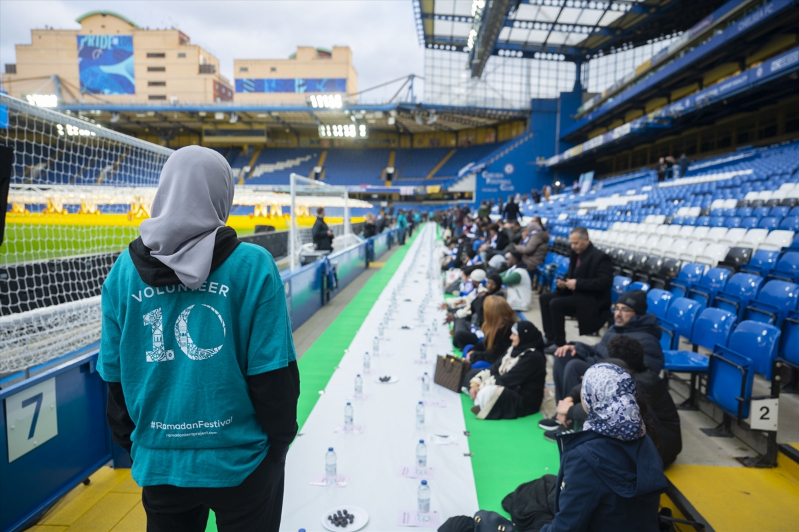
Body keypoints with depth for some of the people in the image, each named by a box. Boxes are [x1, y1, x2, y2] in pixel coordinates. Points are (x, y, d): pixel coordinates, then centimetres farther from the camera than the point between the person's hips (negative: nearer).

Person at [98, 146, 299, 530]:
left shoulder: (125, 269, -5)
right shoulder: (253, 266, -16)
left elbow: (114, 374, 3)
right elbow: (273, 373, -14)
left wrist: (129, 441, 17)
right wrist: (279, 441, 2)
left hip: (159, 465, 3)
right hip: (241, 464, -3)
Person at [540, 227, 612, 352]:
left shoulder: (600, 257, -16)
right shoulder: (576, 254, 7)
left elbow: (605, 281, -25)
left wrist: (578, 283, -27)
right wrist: (564, 283, -6)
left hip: (592, 300, -9)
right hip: (577, 293, 9)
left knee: (556, 304, -24)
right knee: (545, 298, 0)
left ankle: (559, 343, -12)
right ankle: (550, 337, 2)